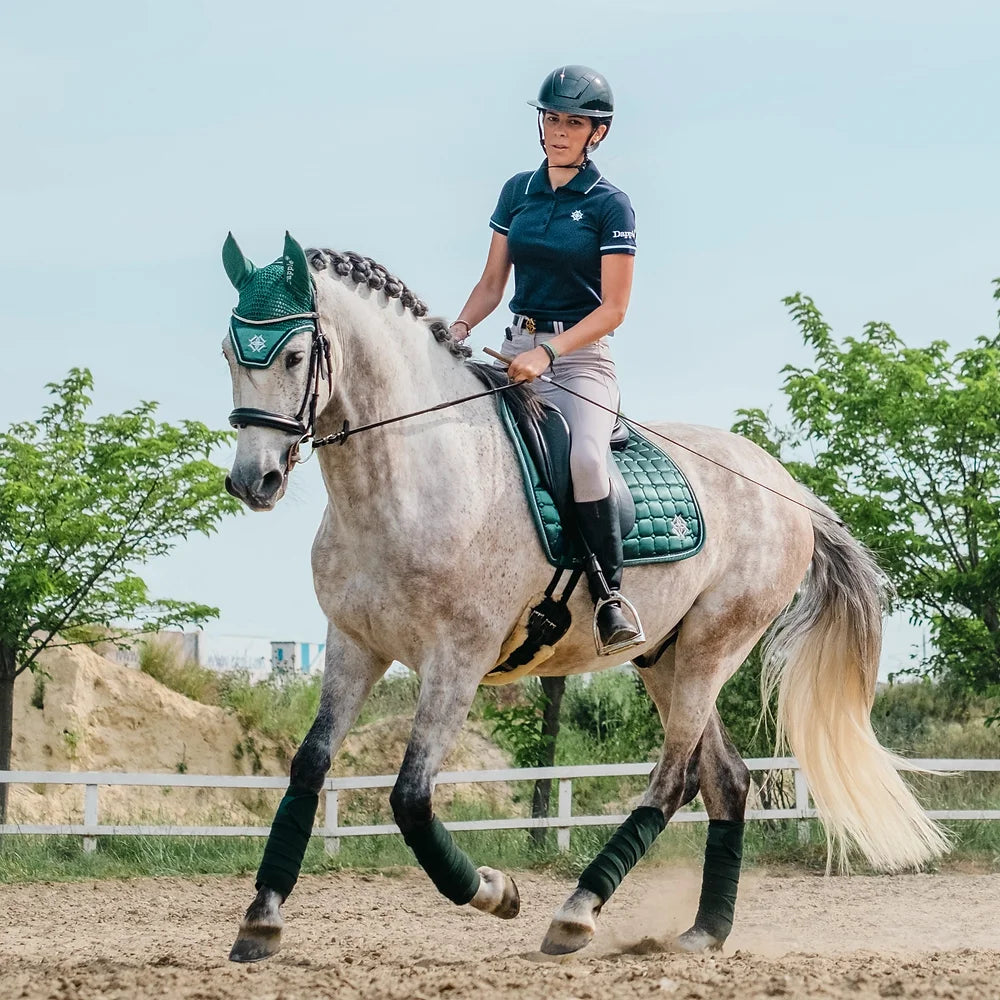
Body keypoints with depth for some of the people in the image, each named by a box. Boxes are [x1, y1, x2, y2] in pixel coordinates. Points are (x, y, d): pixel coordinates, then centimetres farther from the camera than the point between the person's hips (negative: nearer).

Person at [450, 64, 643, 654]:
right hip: (517, 349, 5)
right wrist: (460, 327, -4)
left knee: (585, 456, -33)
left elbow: (613, 309, -8)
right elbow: (493, 282, 16)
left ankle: (612, 594, -21)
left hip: (582, 356, -5)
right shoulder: (518, 192, 12)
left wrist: (547, 353, -20)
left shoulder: (610, 206, -3)